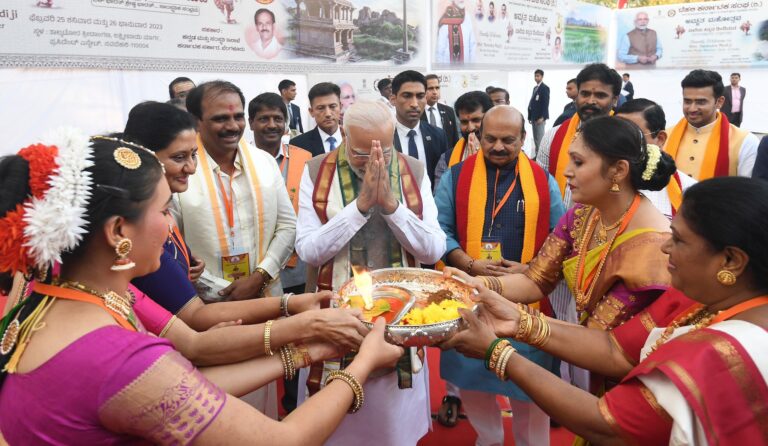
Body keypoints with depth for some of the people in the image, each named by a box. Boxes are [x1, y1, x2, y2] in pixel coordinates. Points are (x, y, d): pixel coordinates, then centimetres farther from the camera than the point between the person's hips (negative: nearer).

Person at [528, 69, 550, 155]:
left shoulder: (545, 88, -5)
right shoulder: (535, 88, 19)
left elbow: (546, 103, -14)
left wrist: (542, 117, -21)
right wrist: (530, 117, 12)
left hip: (540, 117, -8)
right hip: (534, 117, 8)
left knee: (540, 137, -8)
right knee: (535, 138, 9)